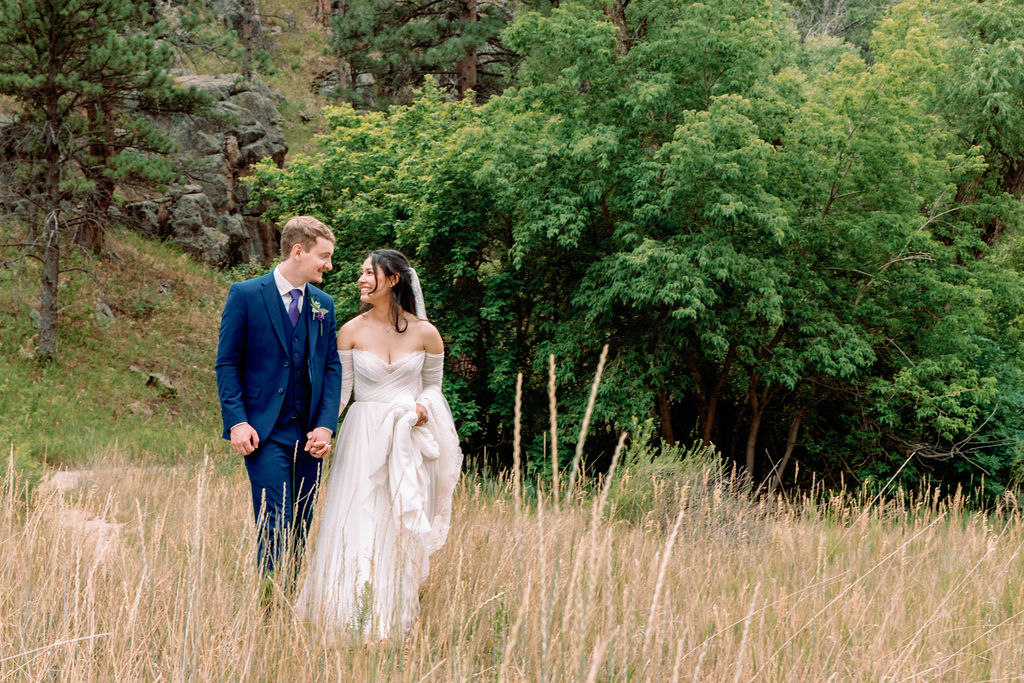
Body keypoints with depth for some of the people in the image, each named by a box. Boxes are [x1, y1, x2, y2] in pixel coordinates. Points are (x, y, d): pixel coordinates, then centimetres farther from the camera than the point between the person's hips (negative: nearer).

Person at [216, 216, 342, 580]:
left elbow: (332, 368, 11)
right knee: (276, 528, -11)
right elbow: (227, 363, -3)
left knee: (301, 527, 7)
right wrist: (237, 422, -13)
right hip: (266, 432, -5)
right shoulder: (246, 295, -2)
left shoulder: (324, 305, 12)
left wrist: (326, 425, -2)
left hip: (309, 434, 5)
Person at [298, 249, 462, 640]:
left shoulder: (425, 333, 1)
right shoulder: (352, 331, 1)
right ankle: (351, 618, 0)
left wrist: (424, 407, -8)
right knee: (355, 524, -6)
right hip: (363, 436, 0)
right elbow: (341, 388, 2)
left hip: (408, 442, 0)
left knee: (401, 527, -1)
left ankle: (393, 619, 6)